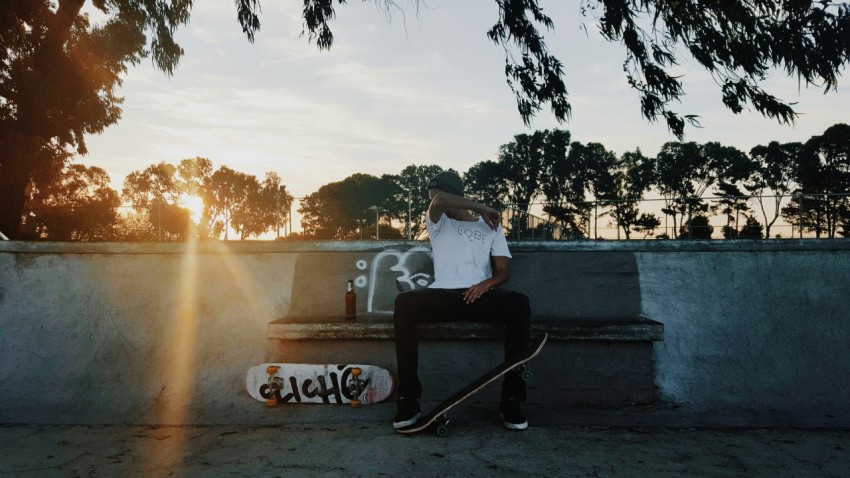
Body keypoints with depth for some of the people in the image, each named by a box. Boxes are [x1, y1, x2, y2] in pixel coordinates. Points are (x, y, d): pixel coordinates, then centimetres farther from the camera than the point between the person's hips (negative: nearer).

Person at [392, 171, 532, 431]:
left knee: (519, 304, -33)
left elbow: (503, 271, 10)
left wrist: (487, 283, -13)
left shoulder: (491, 226, 19)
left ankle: (511, 400, -24)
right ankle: (409, 398, -26)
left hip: (479, 295, 0)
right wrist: (481, 208, -1)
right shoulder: (438, 223, 17)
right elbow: (440, 201, -8)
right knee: (404, 303, -33)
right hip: (444, 295, 0)